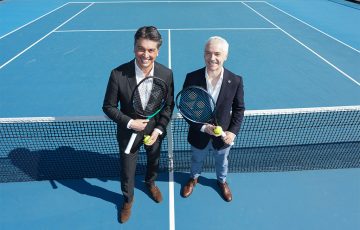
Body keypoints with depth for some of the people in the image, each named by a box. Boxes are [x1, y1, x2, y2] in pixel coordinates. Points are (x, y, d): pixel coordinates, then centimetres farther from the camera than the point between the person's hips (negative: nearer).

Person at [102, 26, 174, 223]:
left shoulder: (166, 74, -19)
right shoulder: (118, 74, -25)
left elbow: (169, 105, -7)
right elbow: (108, 106, -13)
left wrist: (159, 129, -15)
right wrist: (129, 123, -24)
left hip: (155, 130, 3)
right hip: (128, 132, -2)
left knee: (154, 161, 28)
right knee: (127, 171, 16)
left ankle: (150, 183, 64)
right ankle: (128, 199, 48)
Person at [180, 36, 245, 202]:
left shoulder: (235, 81, -18)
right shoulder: (192, 78, -21)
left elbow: (239, 108, -5)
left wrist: (233, 131, -16)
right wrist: (202, 127, -23)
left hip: (223, 136, 1)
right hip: (199, 135, 0)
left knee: (221, 162, 29)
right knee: (197, 160, 29)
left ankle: (221, 181, 62)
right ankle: (194, 178, 62)